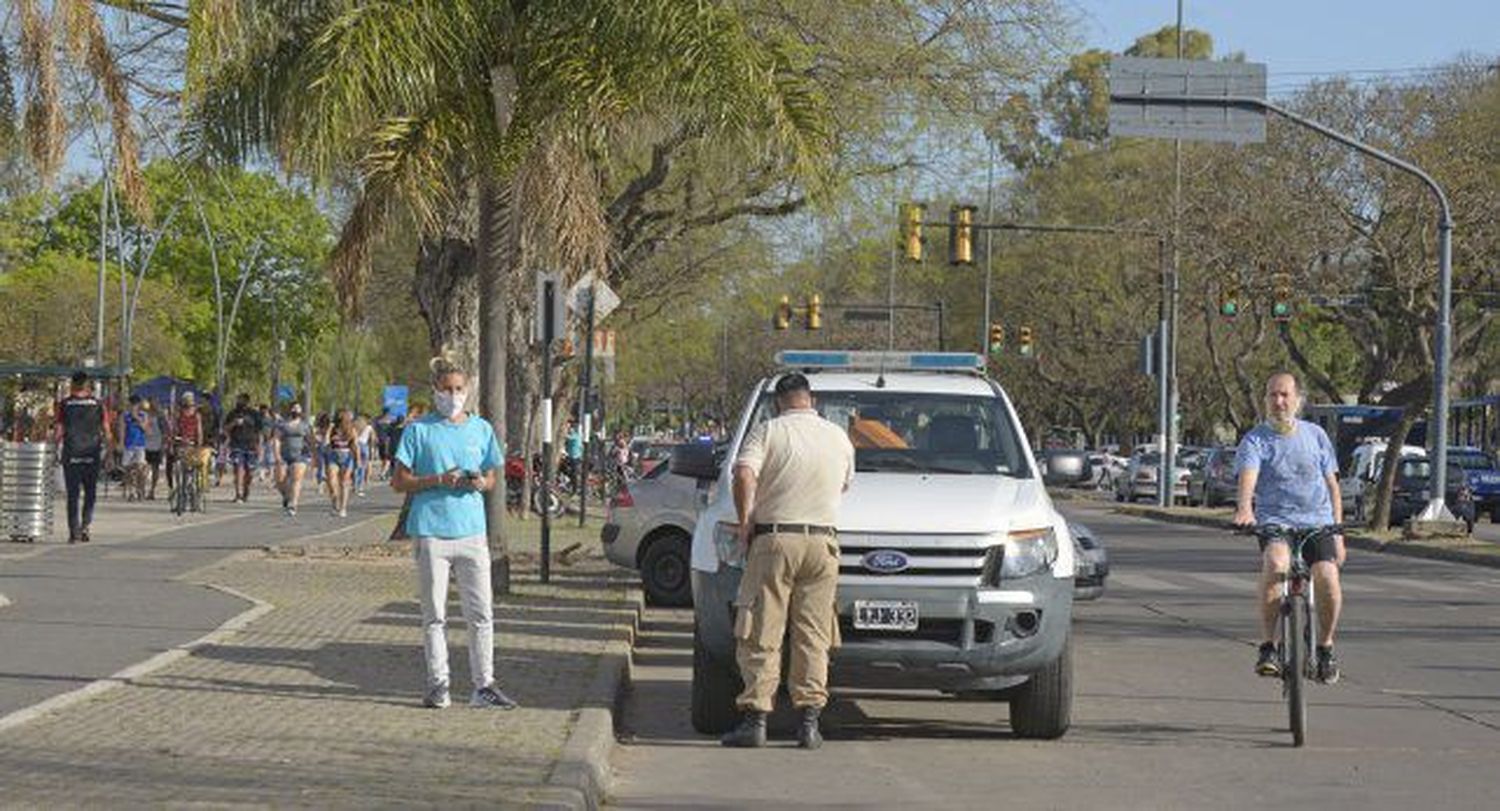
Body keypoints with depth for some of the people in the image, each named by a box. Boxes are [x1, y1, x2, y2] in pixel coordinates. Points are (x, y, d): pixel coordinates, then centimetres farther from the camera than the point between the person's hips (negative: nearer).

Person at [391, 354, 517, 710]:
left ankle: (484, 685, 5)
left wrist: (481, 483, -5)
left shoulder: (481, 429, 11)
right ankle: (438, 684, 9)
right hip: (431, 530, -3)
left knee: (481, 613, 0)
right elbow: (400, 481, 0)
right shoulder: (419, 430, 1)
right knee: (434, 614, 3)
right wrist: (438, 480, -14)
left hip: (472, 530, 3)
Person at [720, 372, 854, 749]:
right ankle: (810, 719, 1)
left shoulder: (768, 431, -1)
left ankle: (755, 717, -6)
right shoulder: (839, 437, 11)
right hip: (822, 541, 3)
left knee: (761, 634, 0)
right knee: (813, 636, 7)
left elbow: (744, 474, -16)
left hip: (774, 539, -3)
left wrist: (745, 520, -5)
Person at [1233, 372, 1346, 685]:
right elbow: (1248, 477, -16)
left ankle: (1325, 646, 4)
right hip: (1274, 521, -2)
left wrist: (1338, 533, 11)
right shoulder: (1255, 440, 2)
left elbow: (1332, 485, 17)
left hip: (1317, 522, 2)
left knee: (1328, 579, -23)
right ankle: (1267, 646, -25)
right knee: (1275, 564, -35)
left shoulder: (1315, 435, 13)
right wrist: (1244, 508, -38)